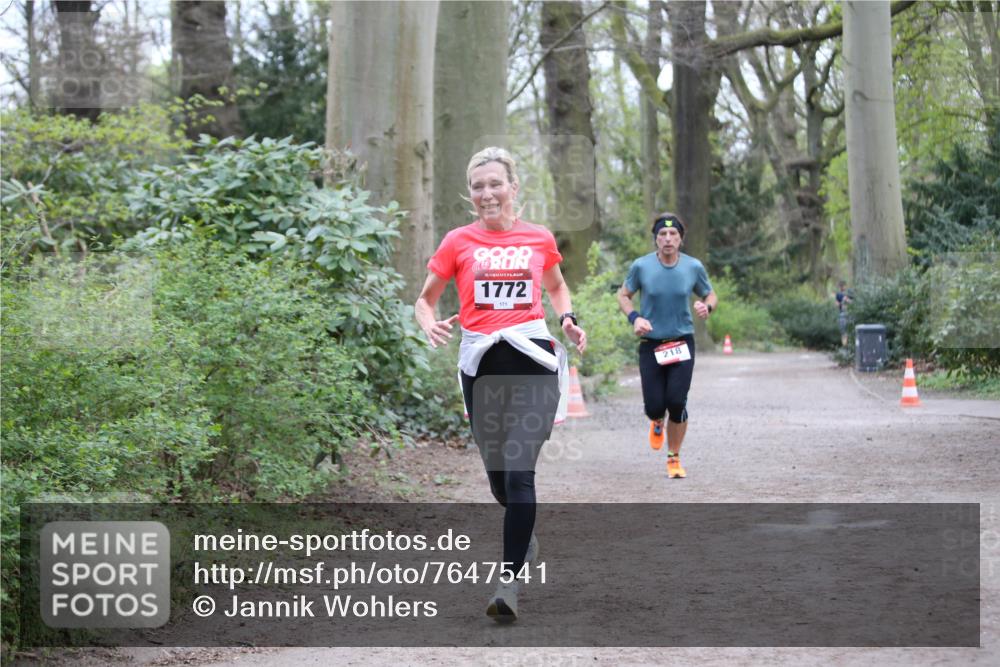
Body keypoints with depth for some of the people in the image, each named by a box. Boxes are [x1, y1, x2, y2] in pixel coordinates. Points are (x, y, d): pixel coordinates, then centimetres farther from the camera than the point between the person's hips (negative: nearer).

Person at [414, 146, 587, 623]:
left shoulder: (539, 239, 7)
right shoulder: (459, 242, 4)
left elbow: (556, 285, 26)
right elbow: (425, 299, 13)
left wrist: (567, 319, 7)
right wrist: (430, 326, -9)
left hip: (532, 359, -1)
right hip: (481, 361, 1)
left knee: (519, 470, -14)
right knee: (498, 475, 10)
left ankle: (509, 583, -14)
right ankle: (526, 533, 44)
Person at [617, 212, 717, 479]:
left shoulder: (694, 267, -4)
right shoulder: (641, 266, -7)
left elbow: (711, 295, 10)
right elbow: (623, 294, 8)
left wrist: (707, 307, -13)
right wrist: (634, 317, -10)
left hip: (682, 342, 0)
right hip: (651, 344, 0)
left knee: (676, 402, -10)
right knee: (654, 406, -5)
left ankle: (674, 458, 12)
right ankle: (657, 422, 37)